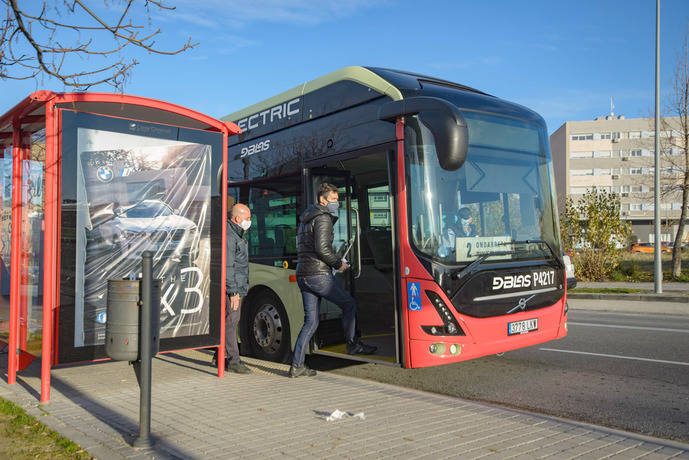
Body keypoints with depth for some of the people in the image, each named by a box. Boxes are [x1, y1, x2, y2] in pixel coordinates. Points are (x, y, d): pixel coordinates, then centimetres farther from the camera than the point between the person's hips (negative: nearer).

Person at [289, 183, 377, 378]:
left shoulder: (305, 220, 22)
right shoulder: (323, 218, -8)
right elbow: (321, 248, -19)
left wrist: (336, 261, 20)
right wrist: (338, 263, -3)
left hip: (303, 275, 9)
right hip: (319, 274, -9)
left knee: (310, 322, 9)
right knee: (349, 304, 9)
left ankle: (297, 365, 7)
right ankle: (352, 345, 17)